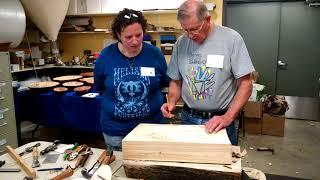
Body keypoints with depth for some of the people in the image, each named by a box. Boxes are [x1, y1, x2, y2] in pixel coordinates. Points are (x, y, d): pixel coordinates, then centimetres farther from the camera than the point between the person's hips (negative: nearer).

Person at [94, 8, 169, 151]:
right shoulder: (106, 56, -8)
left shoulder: (155, 54, -9)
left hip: (151, 125, 0)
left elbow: (167, 82, 7)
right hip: (115, 129, 1)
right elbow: (98, 88, 8)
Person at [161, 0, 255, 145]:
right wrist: (171, 102, -10)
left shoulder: (231, 38, -11)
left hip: (220, 120, -2)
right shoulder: (180, 43, -1)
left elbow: (245, 84, -10)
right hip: (188, 118, 3)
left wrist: (228, 117, -19)